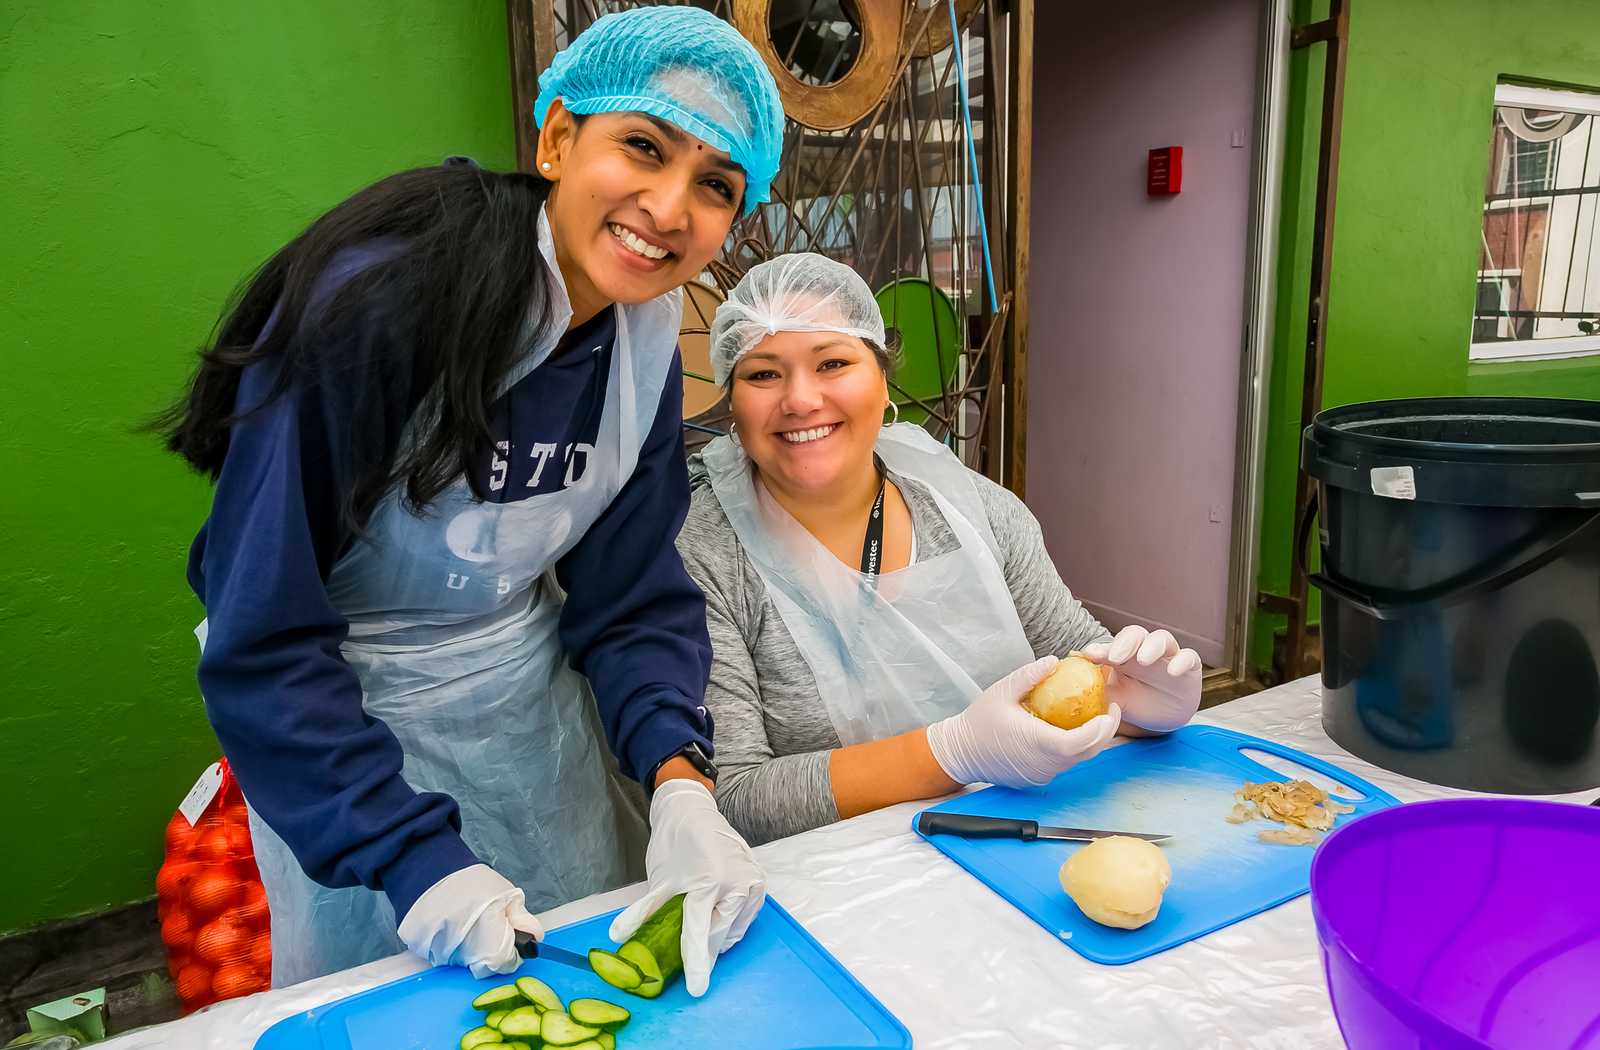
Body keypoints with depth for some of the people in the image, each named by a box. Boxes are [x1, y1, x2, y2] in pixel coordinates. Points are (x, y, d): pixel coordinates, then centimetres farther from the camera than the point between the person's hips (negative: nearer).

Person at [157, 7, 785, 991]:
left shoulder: (645, 338, -9)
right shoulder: (374, 299, -28)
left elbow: (633, 596, -9)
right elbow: (262, 636, -25)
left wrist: (680, 782, -24)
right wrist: (414, 855, -28)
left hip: (537, 704, 5)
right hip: (343, 729, -4)